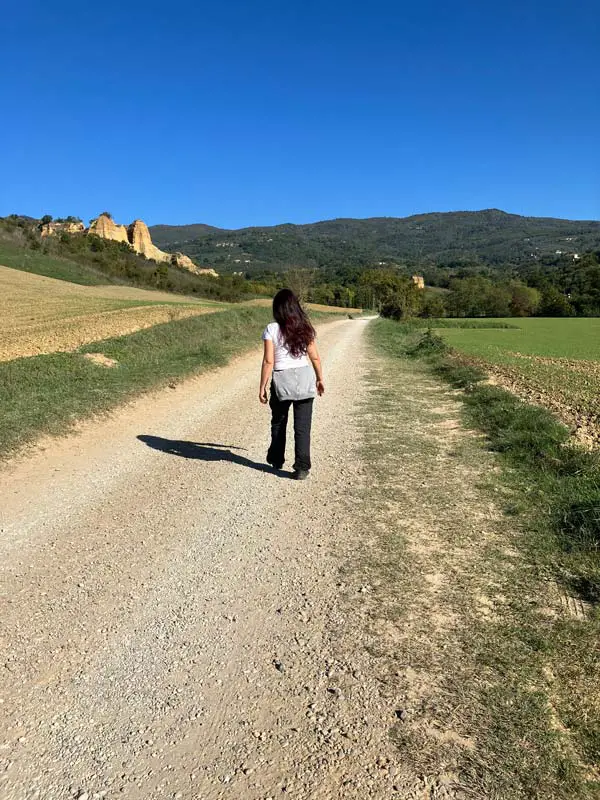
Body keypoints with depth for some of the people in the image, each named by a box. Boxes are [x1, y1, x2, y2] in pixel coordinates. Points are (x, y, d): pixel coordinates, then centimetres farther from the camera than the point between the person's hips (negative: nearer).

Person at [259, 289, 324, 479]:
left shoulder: (272, 329, -8)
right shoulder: (305, 328, 2)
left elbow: (268, 361, -11)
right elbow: (315, 357, 5)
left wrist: (262, 387, -5)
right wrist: (320, 378, 18)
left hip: (281, 380, -2)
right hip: (305, 378, 2)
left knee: (278, 422, 19)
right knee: (302, 426, 5)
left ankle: (276, 460, 36)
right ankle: (302, 468, 4)